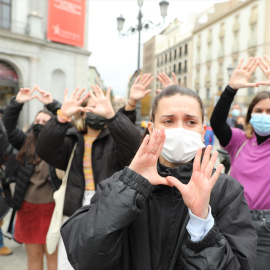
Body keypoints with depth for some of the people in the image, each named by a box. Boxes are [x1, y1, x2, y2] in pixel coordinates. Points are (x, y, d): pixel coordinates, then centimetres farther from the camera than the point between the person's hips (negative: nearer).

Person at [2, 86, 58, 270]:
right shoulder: (26, 143, 6)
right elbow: (9, 124, -1)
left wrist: (52, 104, -23)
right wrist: (18, 102, -13)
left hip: (51, 207, -3)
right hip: (28, 207, 4)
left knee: (52, 254, 7)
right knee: (33, 255, 15)